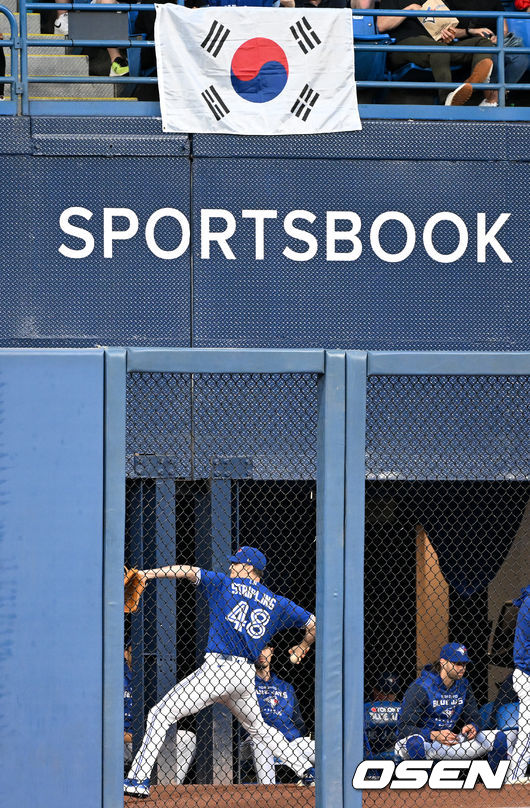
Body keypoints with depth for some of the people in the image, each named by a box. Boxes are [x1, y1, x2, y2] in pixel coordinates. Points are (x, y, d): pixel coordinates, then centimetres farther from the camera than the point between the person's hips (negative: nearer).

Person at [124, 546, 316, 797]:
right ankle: (308, 772, 24)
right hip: (246, 676, 6)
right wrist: (301, 649, 36)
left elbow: (188, 571, -2)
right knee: (258, 727, 29)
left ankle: (139, 779, -16)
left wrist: (148, 574, 0)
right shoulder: (277, 603, 16)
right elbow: (313, 623, 17)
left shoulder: (226, 584, 6)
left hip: (218, 667, -6)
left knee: (160, 714, -4)